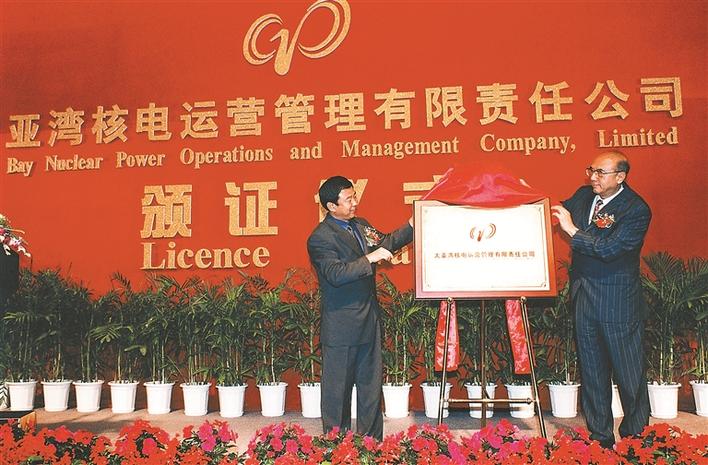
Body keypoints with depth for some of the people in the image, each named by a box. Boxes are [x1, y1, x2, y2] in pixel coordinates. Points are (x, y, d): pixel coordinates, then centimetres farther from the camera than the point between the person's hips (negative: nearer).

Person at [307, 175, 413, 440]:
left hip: (369, 322, 8)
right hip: (341, 327, -8)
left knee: (371, 386, 16)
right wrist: (369, 259, -27)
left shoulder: (361, 225, 9)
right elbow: (336, 274, -27)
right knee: (337, 390, 6)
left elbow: (386, 243, 24)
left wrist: (413, 225, 15)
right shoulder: (320, 238, -16)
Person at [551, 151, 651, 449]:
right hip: (584, 296, 6)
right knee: (592, 371, 14)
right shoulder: (583, 196, 6)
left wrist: (573, 230, -21)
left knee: (629, 373, 6)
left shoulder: (636, 210, -14)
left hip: (619, 300, -6)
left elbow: (609, 248, -23)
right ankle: (600, 438, 28)